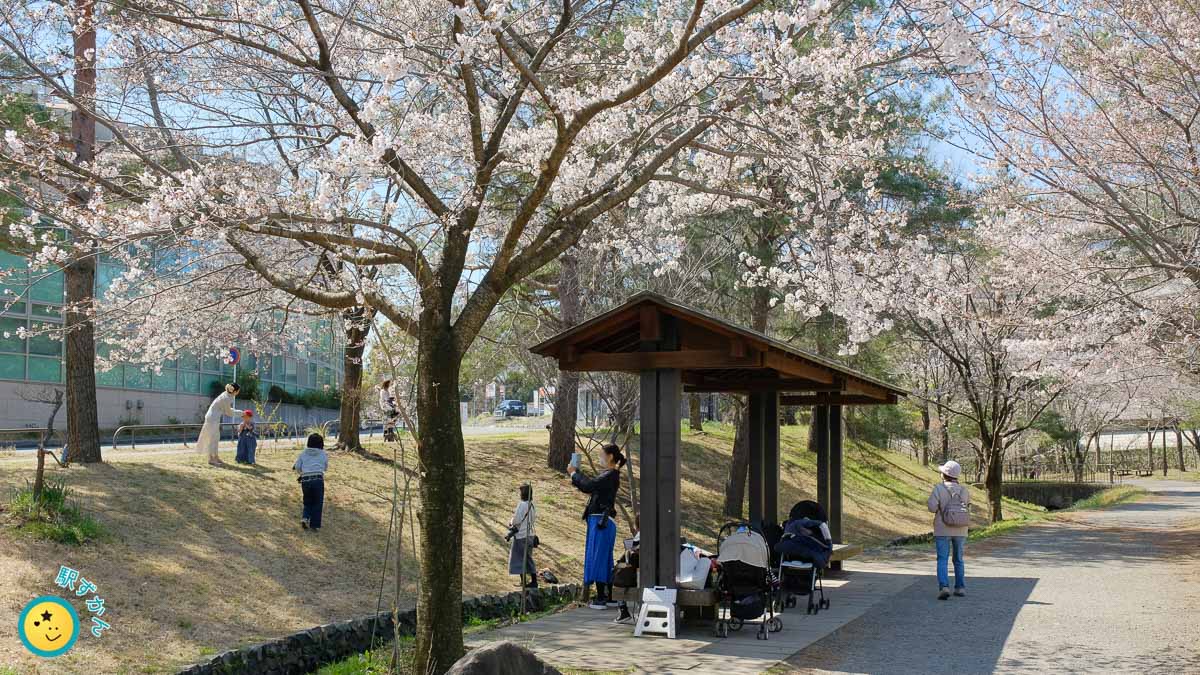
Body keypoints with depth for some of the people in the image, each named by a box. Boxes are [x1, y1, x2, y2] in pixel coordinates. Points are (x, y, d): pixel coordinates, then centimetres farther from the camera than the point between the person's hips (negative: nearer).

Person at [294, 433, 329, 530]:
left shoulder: (303, 454, 10)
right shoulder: (324, 454, 8)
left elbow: (297, 467, 5)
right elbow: (325, 467, 17)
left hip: (305, 480, 2)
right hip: (318, 479, -2)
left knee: (307, 502, 20)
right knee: (317, 503, 10)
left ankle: (305, 517, -2)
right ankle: (315, 525, 9)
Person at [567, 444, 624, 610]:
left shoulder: (611, 475, -14)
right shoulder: (609, 474, 17)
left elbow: (589, 485, -23)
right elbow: (590, 487, 20)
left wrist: (574, 473, -10)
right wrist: (575, 473, 12)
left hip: (601, 521, -10)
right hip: (601, 521, 10)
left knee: (598, 557, -7)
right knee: (604, 559, 14)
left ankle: (600, 599, -5)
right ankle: (609, 597, 19)